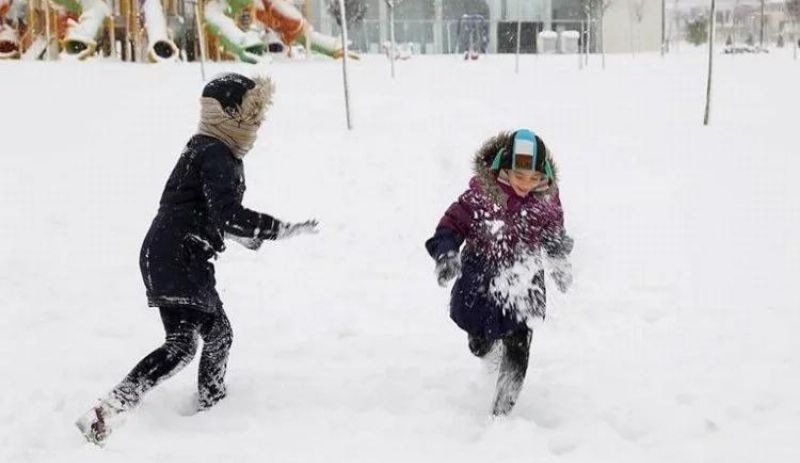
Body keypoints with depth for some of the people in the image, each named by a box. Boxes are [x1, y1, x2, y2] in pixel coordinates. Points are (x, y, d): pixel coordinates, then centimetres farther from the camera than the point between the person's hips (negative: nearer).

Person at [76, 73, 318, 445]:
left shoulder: (220, 152, 18)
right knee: (182, 345, -19)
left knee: (219, 333, 21)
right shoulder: (214, 155, -14)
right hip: (175, 259, -11)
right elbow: (229, 215, -26)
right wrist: (283, 230, -24)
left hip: (188, 262, 11)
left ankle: (209, 407, 40)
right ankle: (103, 414, -27)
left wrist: (250, 236, 25)